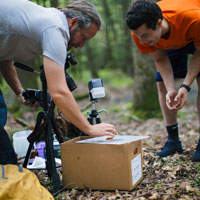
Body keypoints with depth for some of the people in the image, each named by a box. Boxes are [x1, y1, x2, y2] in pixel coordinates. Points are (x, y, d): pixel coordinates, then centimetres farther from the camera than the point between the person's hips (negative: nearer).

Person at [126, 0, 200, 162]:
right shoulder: (140, 33, -34)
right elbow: (160, 59, -19)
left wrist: (185, 86, -35)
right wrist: (171, 90, -33)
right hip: (169, 42, 4)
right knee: (162, 85, -4)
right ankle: (173, 140, 4)